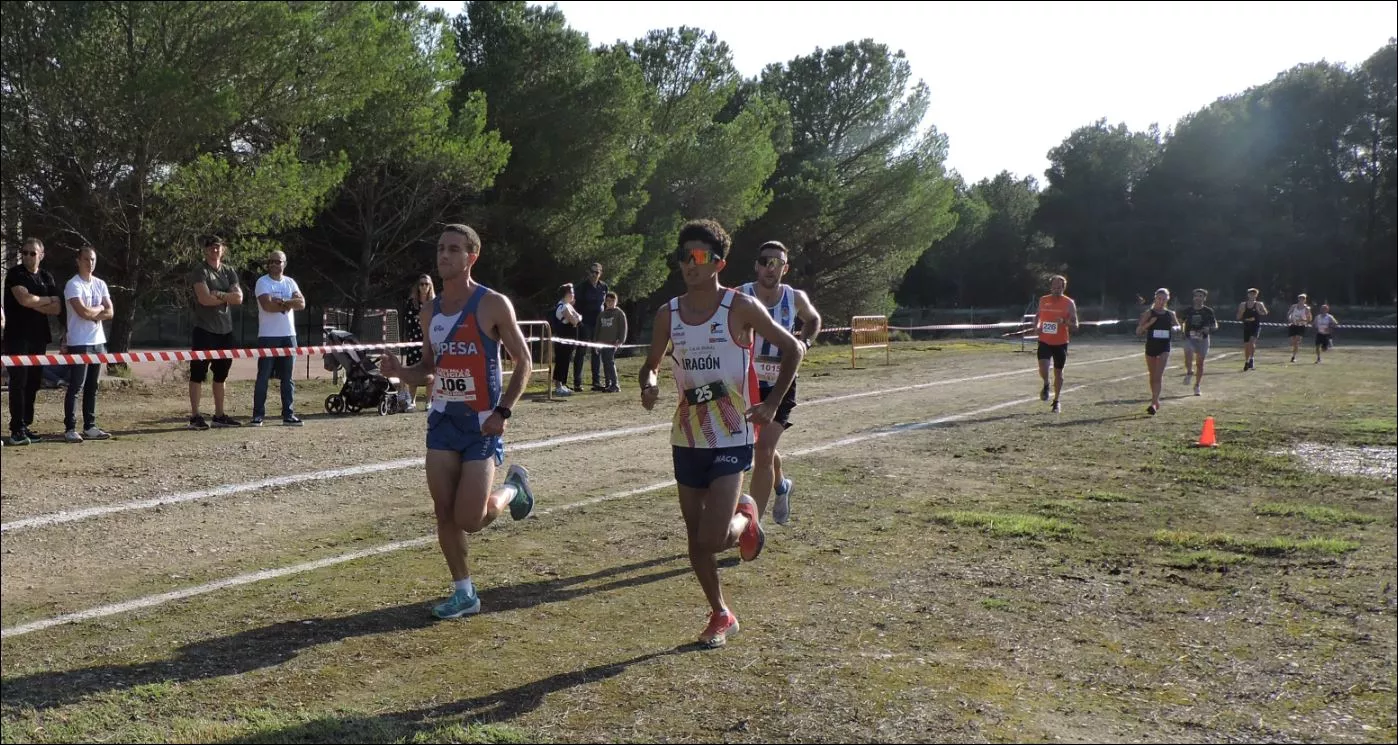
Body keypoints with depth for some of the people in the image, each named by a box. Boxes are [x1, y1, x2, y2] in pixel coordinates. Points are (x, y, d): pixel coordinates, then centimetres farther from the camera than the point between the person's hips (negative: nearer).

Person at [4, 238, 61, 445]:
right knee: (19, 382, -8)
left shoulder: (46, 277, 13)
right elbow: (24, 299, -19)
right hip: (18, 337, -5)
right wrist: (48, 299, -5)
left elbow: (57, 309, 3)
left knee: (33, 382, 6)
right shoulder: (15, 274, -3)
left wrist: (34, 303, -10)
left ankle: (25, 426, 11)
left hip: (39, 337, 5)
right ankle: (17, 429, -8)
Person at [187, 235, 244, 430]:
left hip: (225, 330, 6)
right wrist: (228, 297, -6)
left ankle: (219, 415, 19)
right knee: (198, 373, -4)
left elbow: (239, 298, 0)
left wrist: (219, 295, -14)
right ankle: (195, 416, -1)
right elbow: (204, 299, -18)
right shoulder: (200, 271, -5)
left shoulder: (229, 272, 12)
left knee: (221, 373, 11)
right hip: (205, 329, -6)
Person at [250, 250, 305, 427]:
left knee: (288, 378, 7)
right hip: (268, 336, -4)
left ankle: (288, 414, 12)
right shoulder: (262, 282, -1)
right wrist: (289, 304, -8)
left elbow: (301, 303, -2)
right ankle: (258, 415, 1)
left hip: (289, 335, 5)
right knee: (263, 377, -3)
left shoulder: (290, 283, 13)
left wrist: (281, 302, -14)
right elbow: (267, 305, -17)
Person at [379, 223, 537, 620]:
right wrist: (399, 371, -5)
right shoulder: (431, 310, 9)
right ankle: (464, 592, 18)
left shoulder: (493, 305, -9)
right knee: (444, 513, 3)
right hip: (442, 419, 6)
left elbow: (524, 361, -7)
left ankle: (513, 488, 22)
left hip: (482, 423, -5)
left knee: (469, 520, -8)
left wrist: (503, 411, -16)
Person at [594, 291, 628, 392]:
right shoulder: (602, 314, 17)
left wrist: (620, 341, -10)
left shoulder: (619, 313, 1)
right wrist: (597, 340, 12)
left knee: (610, 362, -14)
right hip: (603, 342, 6)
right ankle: (608, 384, 14)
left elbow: (623, 328, -3)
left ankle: (615, 385, -13)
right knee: (605, 363, 7)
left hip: (613, 343, -6)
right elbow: (598, 328, 21)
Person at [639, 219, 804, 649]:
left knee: (713, 539, -14)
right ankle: (721, 616, 29)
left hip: (732, 438, -5)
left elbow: (793, 349, -1)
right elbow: (652, 364, 15)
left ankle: (745, 517, 21)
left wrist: (772, 404, -7)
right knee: (695, 537, 9)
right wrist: (648, 385, -8)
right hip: (687, 438, 5)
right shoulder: (668, 314, 4)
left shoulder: (740, 307, -9)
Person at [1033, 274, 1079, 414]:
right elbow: (1038, 316, 21)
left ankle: (1056, 402, 23)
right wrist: (1036, 326, 0)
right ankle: (1046, 385, 16)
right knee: (1043, 368, -19)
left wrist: (1065, 322, -25)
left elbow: (1075, 326, -4)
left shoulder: (1069, 303, -4)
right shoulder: (1043, 300, 4)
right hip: (1044, 341, 1)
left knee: (1058, 372, 7)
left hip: (1061, 343, -1)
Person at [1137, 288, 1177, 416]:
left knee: (1158, 376, -13)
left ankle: (1153, 404, -18)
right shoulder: (1149, 313, -1)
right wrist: (1149, 323, -21)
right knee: (1153, 377, 11)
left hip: (1164, 348, -1)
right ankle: (1156, 401, 27)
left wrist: (1174, 328, -3)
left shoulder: (1170, 314, 4)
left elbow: (1178, 326, 20)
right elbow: (1138, 331, -5)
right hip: (1150, 347, 1)